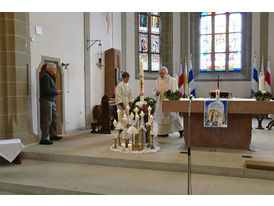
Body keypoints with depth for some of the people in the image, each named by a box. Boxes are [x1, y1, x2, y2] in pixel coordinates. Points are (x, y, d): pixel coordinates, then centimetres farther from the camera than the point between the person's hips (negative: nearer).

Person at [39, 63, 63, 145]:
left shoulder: (50, 77, 19)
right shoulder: (46, 77, -13)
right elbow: (46, 90, -23)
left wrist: (57, 91, 8)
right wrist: (56, 91, -12)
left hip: (51, 101, 10)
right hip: (46, 100, -10)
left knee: (54, 117, 16)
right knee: (48, 119, -10)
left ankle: (53, 135, 26)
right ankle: (43, 139, -6)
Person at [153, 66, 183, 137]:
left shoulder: (172, 80, -3)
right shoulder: (158, 81, 10)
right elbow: (154, 91, 12)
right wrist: (156, 92, -11)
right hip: (161, 101, 4)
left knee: (173, 115, -4)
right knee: (162, 117, 4)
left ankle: (180, 130, 13)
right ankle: (164, 132, 13)